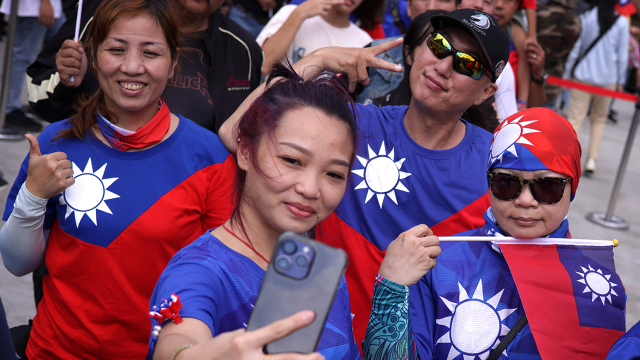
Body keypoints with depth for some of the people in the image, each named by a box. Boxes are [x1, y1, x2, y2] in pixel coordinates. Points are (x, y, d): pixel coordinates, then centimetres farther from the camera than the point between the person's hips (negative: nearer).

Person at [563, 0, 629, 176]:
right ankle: (591, 159, 10)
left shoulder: (586, 18, -4)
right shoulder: (622, 22, -2)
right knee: (599, 119, 16)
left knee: (575, 118, -3)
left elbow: (575, 48, 0)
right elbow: (623, 56, 2)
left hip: (583, 75, -1)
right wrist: (620, 81, 12)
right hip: (608, 78, 1)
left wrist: (567, 74, 7)